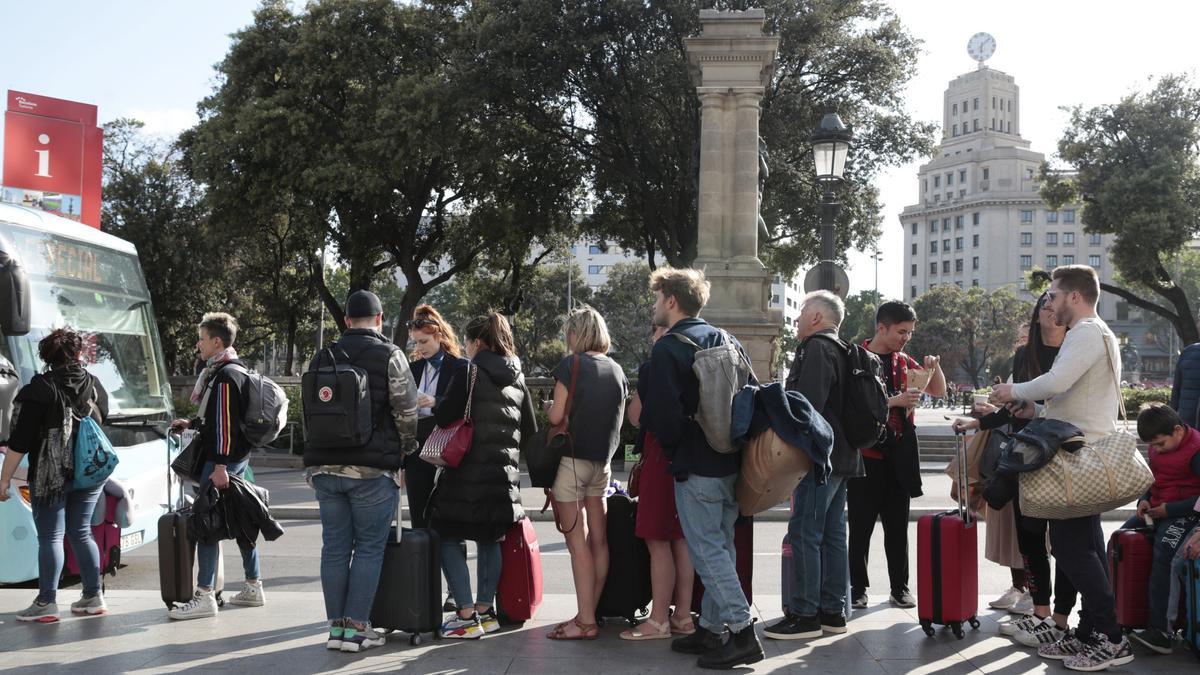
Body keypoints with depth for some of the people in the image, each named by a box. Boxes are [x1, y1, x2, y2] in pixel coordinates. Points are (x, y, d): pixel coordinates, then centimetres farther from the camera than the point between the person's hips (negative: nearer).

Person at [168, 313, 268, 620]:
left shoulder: (225, 375, -15)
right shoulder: (238, 370, 17)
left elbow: (226, 423, -22)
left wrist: (220, 466, -25)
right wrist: (191, 424, 29)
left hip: (223, 459, -11)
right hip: (240, 457, 11)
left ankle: (204, 596, -8)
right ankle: (253, 587, 22)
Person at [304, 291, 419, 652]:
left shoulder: (322, 358, 12)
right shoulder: (389, 355, -5)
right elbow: (406, 409, -7)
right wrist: (406, 447, 12)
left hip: (325, 465, 5)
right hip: (373, 467, -5)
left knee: (334, 546, 9)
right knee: (369, 548, 2)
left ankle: (336, 625, 14)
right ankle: (357, 627, 2)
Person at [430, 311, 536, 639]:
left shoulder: (470, 373, -8)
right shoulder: (517, 379, 11)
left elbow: (444, 417, -12)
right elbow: (531, 430, 14)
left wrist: (434, 406, 9)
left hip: (469, 472, -6)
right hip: (504, 472, 6)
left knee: (449, 538, 2)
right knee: (489, 540, 17)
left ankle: (467, 616, -3)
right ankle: (485, 610, 18)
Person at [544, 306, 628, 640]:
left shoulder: (571, 365, -10)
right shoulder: (616, 369, 8)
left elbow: (557, 416, -12)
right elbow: (619, 418, 14)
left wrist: (549, 405, 9)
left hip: (571, 459, -6)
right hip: (602, 461, 6)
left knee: (578, 544, -5)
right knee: (599, 540, 9)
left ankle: (585, 622, -5)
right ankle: (591, 613, 16)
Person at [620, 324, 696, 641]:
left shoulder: (653, 369, -13)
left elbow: (636, 416, -7)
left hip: (660, 459, -8)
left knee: (658, 541, -3)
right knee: (681, 539, 12)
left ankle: (659, 620, 1)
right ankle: (683, 615, 17)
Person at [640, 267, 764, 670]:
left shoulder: (668, 348, -12)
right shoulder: (727, 341, 12)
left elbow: (659, 414, -17)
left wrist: (674, 449, 0)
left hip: (696, 466, -8)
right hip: (732, 462, 8)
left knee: (708, 550, -4)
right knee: (720, 546, 13)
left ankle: (742, 633, -7)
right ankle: (712, 628, 20)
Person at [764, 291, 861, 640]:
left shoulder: (816, 348, -12)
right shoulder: (841, 352, 19)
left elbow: (808, 405, -22)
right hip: (842, 456, 10)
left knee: (804, 533, -7)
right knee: (832, 534, 12)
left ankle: (805, 615, -5)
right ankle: (833, 611, 17)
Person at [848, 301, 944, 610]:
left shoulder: (904, 362, 12)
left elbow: (938, 391, 20)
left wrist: (935, 367, 1)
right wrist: (894, 401, -21)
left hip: (899, 455, 5)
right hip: (866, 454, -5)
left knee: (898, 525, 9)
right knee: (861, 525, 1)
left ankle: (900, 588, 16)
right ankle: (857, 588, 9)